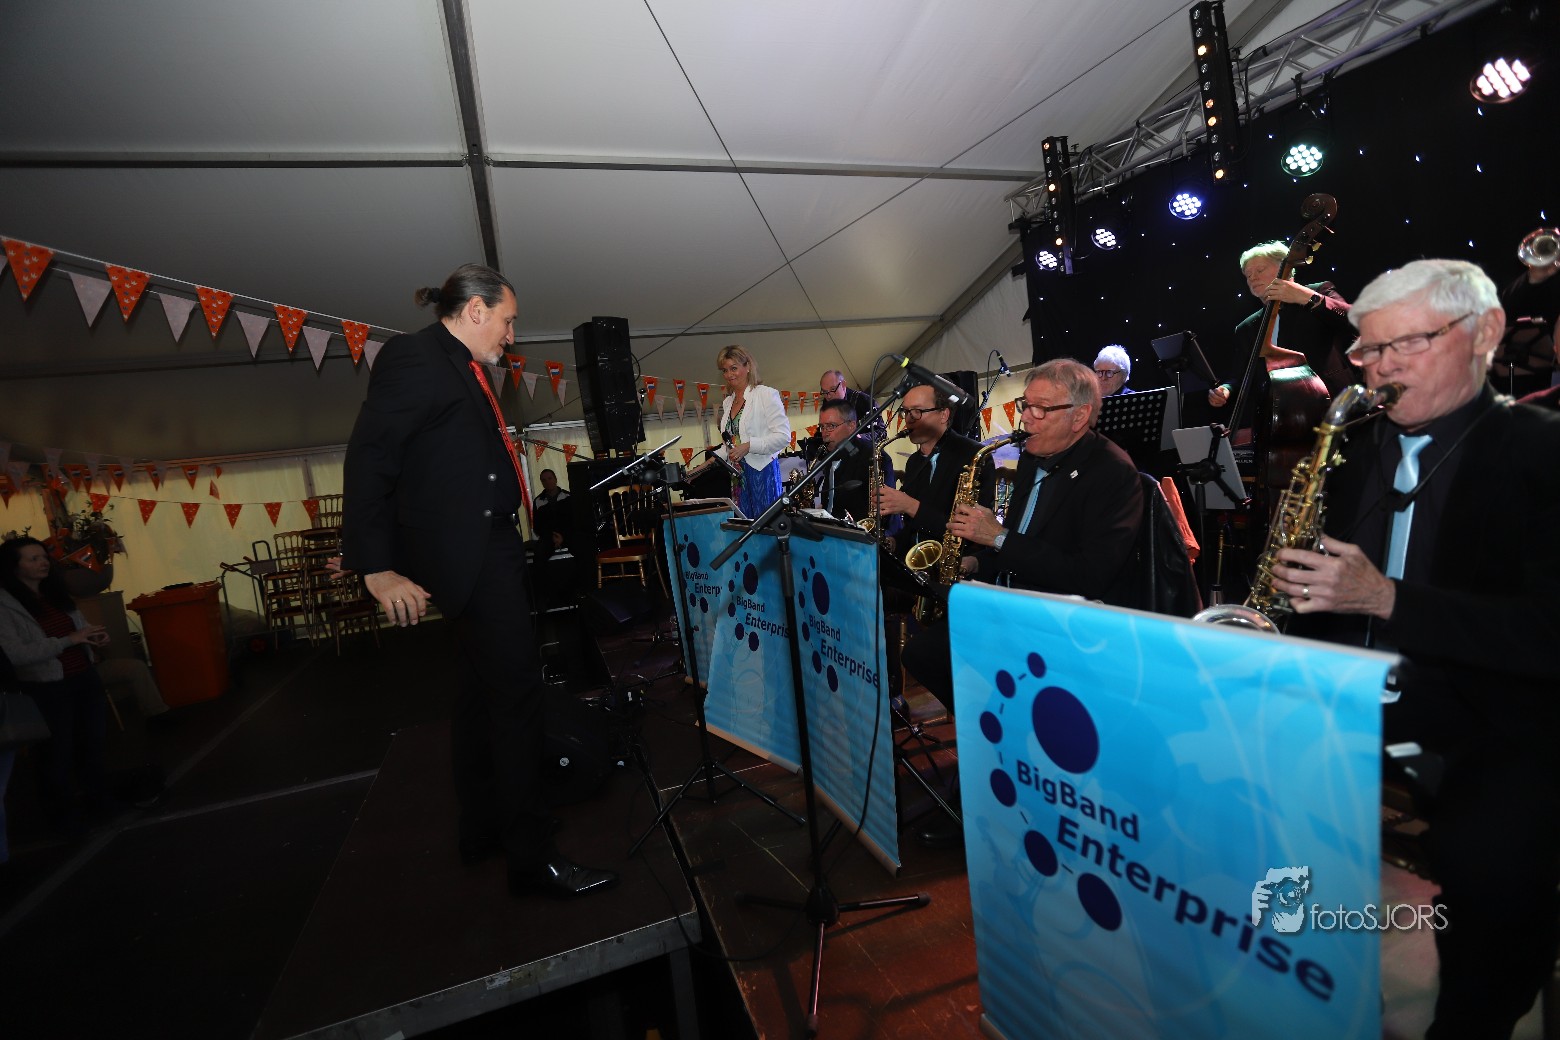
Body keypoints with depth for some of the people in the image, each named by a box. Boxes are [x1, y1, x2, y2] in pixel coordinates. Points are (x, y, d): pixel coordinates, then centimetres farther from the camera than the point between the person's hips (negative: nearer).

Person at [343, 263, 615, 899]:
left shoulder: (460, 369, 19)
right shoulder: (416, 357, -9)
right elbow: (369, 458, -15)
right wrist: (377, 567, -18)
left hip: (486, 551, 10)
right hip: (466, 554, -10)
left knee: (480, 691, 16)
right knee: (516, 689, -8)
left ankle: (483, 829, 32)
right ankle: (531, 854, 4)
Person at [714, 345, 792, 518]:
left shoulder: (765, 394, -5)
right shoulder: (727, 402, 16)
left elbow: (783, 436, -13)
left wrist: (748, 446, -19)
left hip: (761, 472, -6)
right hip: (737, 477, 6)